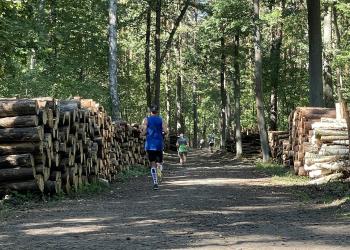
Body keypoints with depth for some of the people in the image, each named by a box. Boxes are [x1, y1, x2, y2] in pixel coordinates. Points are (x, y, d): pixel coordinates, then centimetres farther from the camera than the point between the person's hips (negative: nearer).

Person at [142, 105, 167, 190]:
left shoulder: (146, 120, 1)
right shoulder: (161, 120, 4)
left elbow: (144, 132, -8)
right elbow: (165, 131, -5)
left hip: (150, 144, 0)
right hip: (159, 144, 1)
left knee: (153, 164, 4)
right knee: (159, 162, 14)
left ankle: (155, 183, -6)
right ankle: (159, 166, -22)